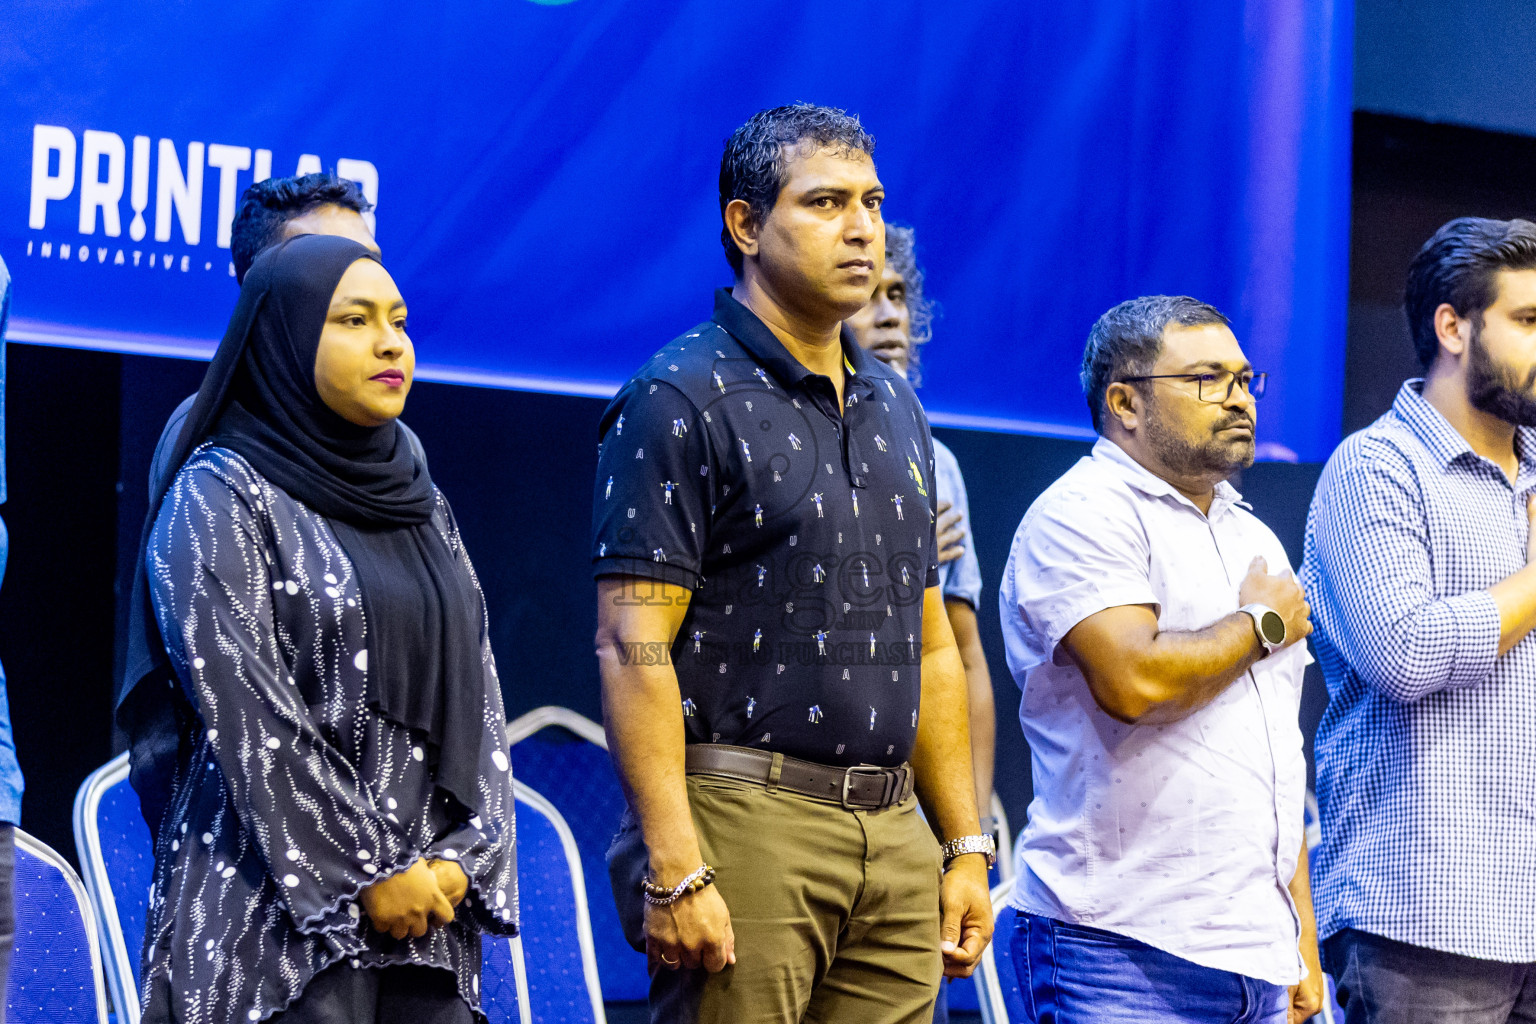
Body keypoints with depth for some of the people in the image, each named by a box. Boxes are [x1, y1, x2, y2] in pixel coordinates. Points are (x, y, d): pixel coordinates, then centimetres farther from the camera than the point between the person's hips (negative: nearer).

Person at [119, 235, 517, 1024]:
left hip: (426, 900, 6)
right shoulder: (217, 497, -3)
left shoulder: (421, 506, 17)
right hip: (278, 905, -6)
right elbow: (245, 712, -11)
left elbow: (475, 695, 11)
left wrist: (461, 856, -4)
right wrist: (367, 872, -14)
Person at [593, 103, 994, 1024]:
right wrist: (675, 869, -20)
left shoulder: (896, 410, 17)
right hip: (743, 816, -7)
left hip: (894, 831, 7)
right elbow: (634, 648, -12)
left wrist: (967, 844, 15)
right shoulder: (681, 402, -6)